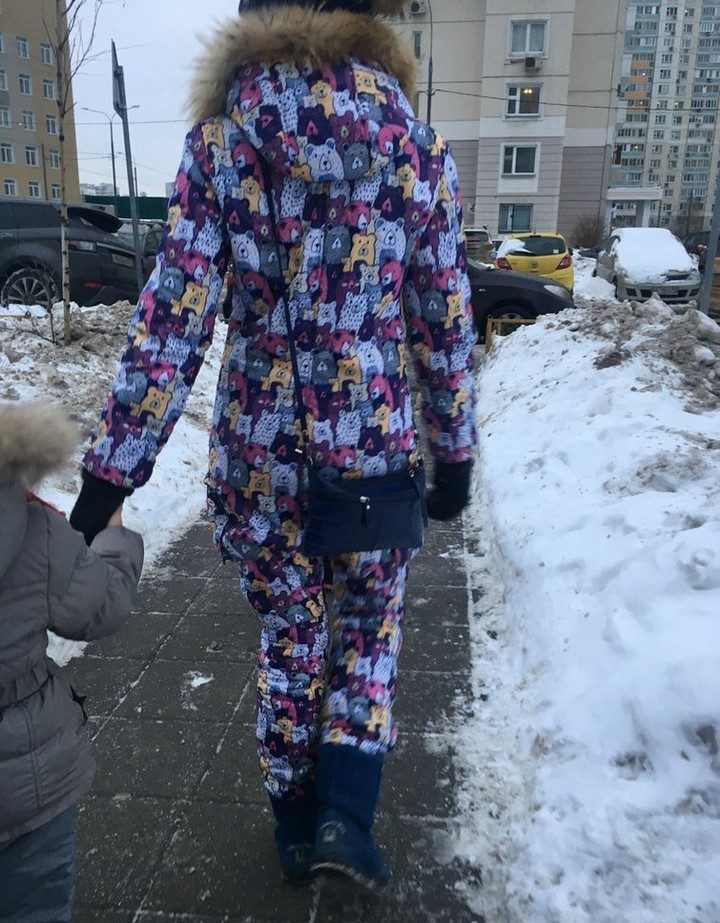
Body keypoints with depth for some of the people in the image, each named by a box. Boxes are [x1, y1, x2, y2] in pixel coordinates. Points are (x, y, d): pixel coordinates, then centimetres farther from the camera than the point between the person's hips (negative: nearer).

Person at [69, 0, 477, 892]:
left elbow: (171, 318, -8)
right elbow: (445, 325, 1)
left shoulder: (219, 141, -2)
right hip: (374, 448, 0)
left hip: (261, 452, 1)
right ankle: (344, 812, 15)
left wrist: (112, 468, -4)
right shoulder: (416, 147, -1)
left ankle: (295, 823, 38)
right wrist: (455, 450, 12)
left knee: (287, 637, 20)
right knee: (370, 621, 24)